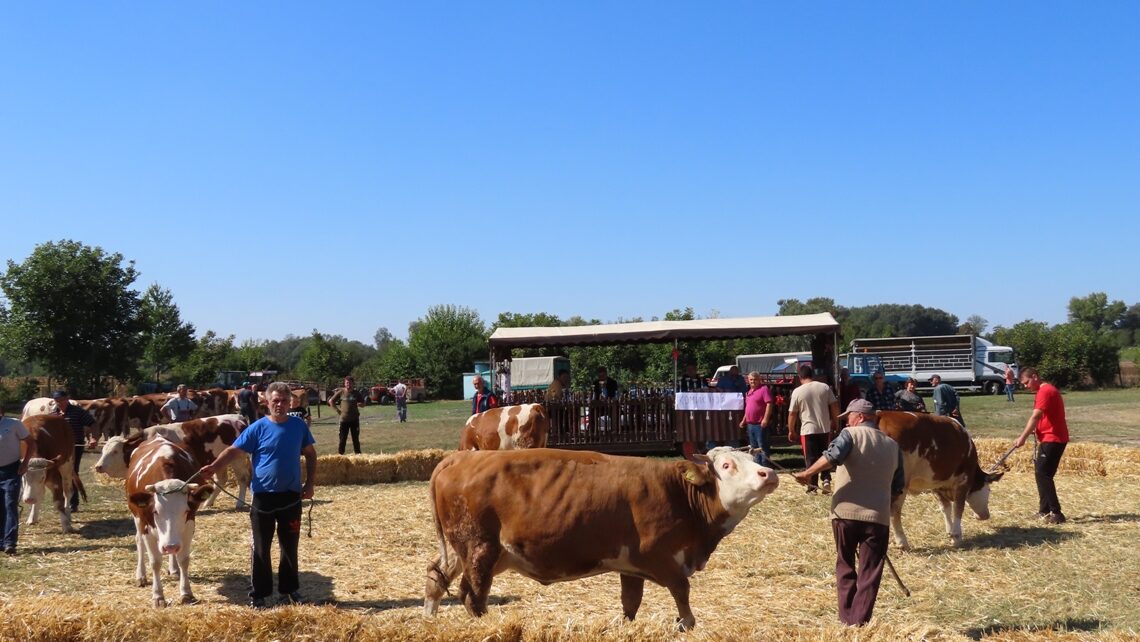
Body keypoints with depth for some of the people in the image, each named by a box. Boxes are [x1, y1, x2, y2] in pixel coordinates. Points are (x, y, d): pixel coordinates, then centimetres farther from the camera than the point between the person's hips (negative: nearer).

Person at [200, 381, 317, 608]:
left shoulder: (299, 426, 2)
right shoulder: (258, 428, -6)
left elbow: (310, 455, 11)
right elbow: (234, 450, -9)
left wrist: (310, 483, 3)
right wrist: (214, 467, -25)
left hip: (291, 496, 2)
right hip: (263, 496, -2)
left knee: (289, 546, 12)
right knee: (260, 548, 6)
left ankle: (289, 590, 25)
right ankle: (258, 594, 17)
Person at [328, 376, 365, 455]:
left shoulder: (356, 393, 6)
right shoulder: (341, 392, 1)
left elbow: (363, 403, 14)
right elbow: (331, 401, 8)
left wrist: (358, 404, -8)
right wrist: (337, 410, -1)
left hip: (355, 419, 2)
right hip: (344, 419, -2)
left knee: (356, 438, 7)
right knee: (342, 439, 0)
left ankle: (358, 454, 12)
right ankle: (340, 454, 6)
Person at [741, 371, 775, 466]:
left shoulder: (764, 389, -9)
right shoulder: (749, 391, 17)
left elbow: (769, 404, -17)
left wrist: (766, 419, -23)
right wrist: (744, 420, 23)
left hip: (760, 424, -9)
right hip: (750, 424, 9)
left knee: (763, 446, -7)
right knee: (754, 447, 14)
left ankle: (765, 465, -3)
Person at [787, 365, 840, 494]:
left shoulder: (797, 391, -7)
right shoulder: (825, 387, -1)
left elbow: (792, 413, -3)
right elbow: (835, 406, 2)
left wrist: (791, 431, 7)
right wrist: (835, 421, 17)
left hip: (808, 430, -3)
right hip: (825, 428, 3)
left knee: (811, 459, 4)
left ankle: (813, 486, 6)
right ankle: (826, 480, 3)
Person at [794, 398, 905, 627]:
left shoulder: (851, 434, -1)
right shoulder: (892, 445, 13)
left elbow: (833, 455, -23)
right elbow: (898, 488, 17)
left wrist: (808, 473, -15)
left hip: (845, 512, -2)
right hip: (878, 517, 2)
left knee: (845, 567, 16)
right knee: (869, 573, 8)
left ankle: (847, 620, 19)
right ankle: (859, 623, 4)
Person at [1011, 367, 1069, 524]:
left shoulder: (1045, 391, -16)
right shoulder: (1045, 390, 18)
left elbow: (1035, 417, -25)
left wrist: (1022, 437, -29)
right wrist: (1036, 431, 5)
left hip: (1053, 439, -11)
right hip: (1050, 438, 11)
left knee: (1042, 474, -14)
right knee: (1041, 473, 13)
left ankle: (1056, 513, -15)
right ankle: (1045, 510, 19)